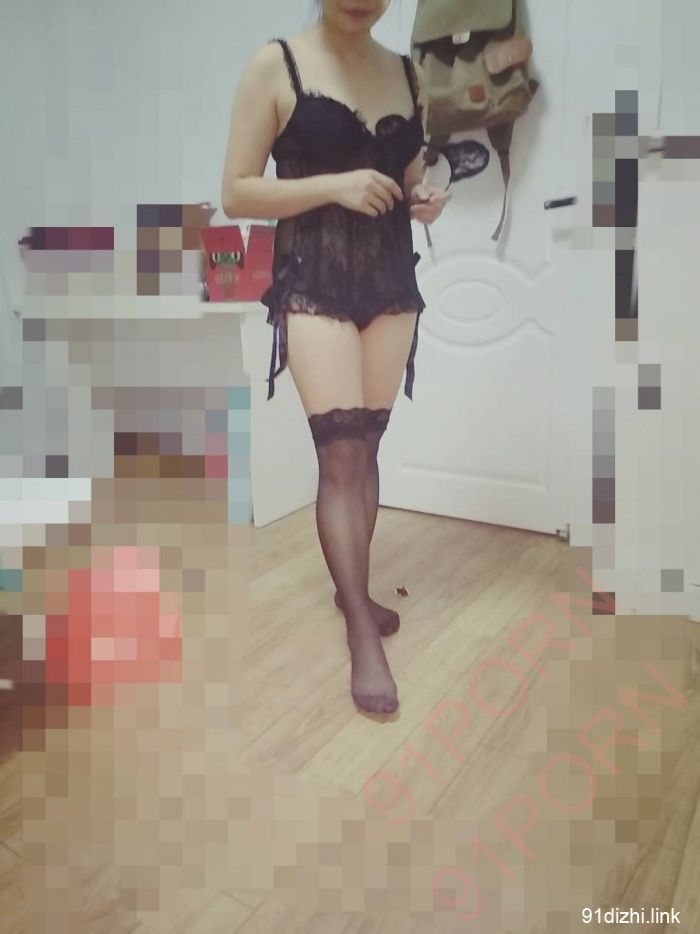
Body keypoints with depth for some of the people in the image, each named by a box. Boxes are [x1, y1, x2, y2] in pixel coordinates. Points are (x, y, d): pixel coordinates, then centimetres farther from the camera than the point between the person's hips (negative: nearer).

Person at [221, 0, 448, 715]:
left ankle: (353, 589, 25)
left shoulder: (409, 74, 13)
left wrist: (426, 199, 0)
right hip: (313, 283, -4)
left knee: (367, 447, 8)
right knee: (340, 451, -12)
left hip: (393, 282, 5)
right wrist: (333, 184, -17)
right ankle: (363, 635, -2)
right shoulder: (275, 65, -1)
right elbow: (235, 194, -5)